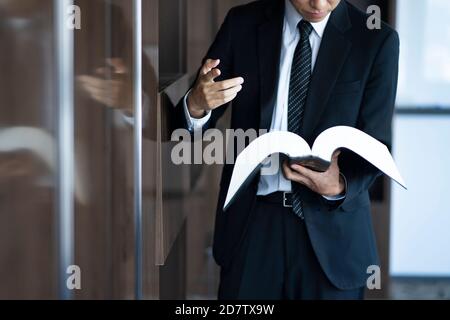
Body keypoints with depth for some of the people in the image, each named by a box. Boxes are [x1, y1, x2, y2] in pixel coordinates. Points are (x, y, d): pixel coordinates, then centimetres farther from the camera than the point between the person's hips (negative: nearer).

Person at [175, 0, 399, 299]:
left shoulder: (376, 40, -5)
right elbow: (193, 123, -1)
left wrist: (340, 185, -25)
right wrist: (197, 105, -24)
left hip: (331, 229, -1)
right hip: (250, 220, 1)